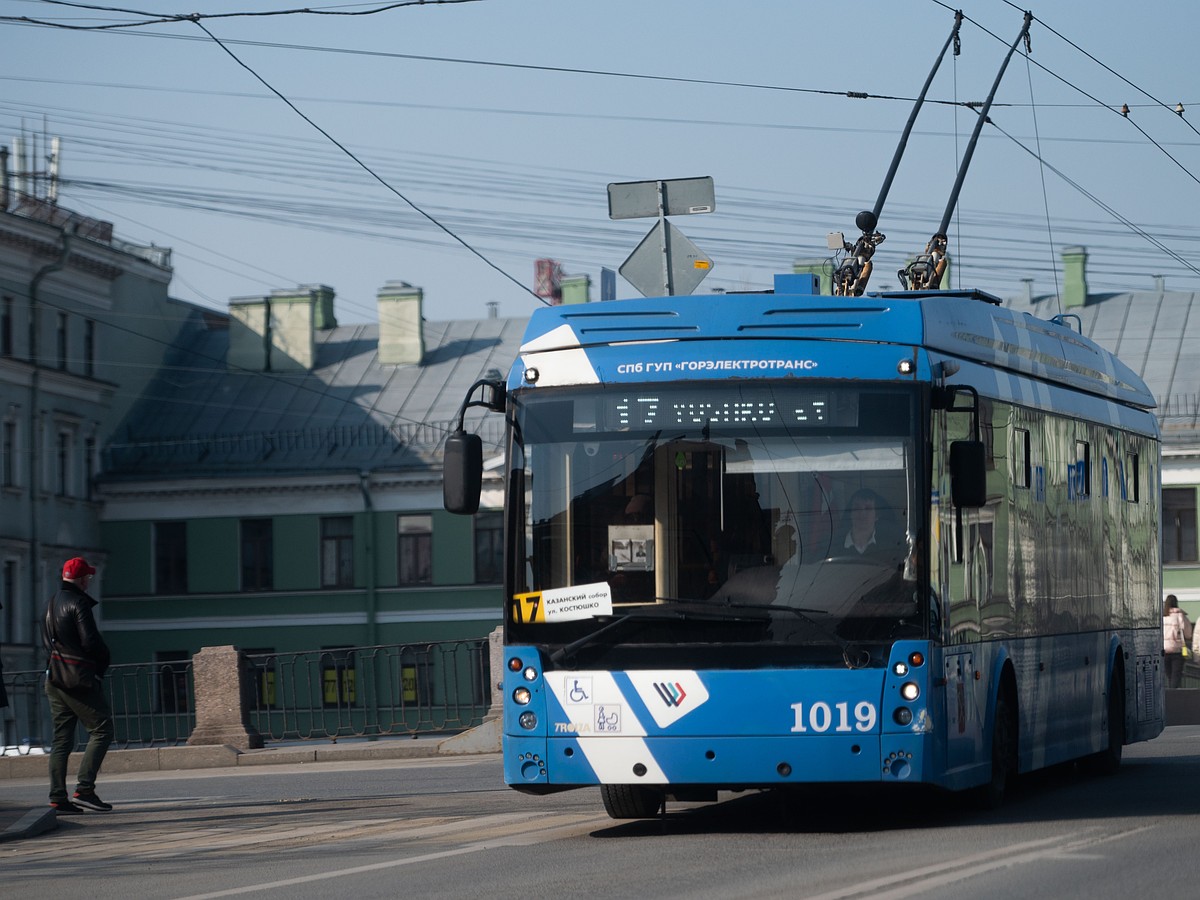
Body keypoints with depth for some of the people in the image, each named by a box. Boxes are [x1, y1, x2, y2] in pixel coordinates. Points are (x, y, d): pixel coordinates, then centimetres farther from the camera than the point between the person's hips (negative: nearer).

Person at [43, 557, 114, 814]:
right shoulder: (78, 603, -11)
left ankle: (58, 798, 3)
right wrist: (104, 658, 1)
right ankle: (84, 790, -13)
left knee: (62, 739, 8)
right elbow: (90, 641, -17)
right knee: (102, 730, -4)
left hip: (55, 680, 9)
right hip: (80, 679, -9)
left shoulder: (51, 604, 17)